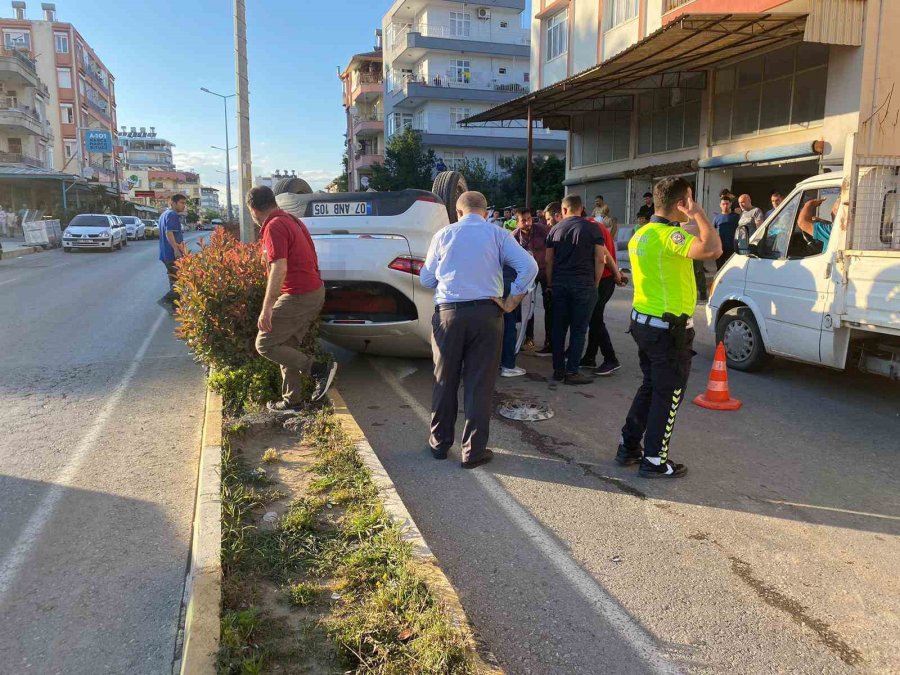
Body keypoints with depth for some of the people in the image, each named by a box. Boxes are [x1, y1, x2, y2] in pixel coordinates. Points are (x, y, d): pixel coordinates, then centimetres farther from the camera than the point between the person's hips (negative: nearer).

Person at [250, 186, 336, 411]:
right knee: (287, 346, 16)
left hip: (298, 297, -10)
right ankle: (292, 401, 22)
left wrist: (267, 308, -26)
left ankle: (319, 369, -5)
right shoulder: (291, 220, 15)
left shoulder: (274, 227, -15)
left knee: (265, 344, -3)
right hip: (315, 291, 10)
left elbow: (279, 269, -25)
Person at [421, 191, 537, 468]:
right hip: (486, 313, -1)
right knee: (479, 383, 4)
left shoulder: (443, 235, 6)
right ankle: (474, 451, 9)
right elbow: (529, 266, -8)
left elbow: (426, 279, 10)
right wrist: (513, 301, -1)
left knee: (445, 381, 13)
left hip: (448, 313, 1)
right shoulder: (498, 234, 3)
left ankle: (439, 443, 25)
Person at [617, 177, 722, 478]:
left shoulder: (640, 234, 9)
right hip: (668, 328, -9)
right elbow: (713, 250, -34)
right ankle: (654, 461, 12)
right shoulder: (669, 236, -21)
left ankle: (629, 447, 27)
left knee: (650, 386, 20)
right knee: (668, 394, 4)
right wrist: (698, 214, -21)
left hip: (643, 321, 9)